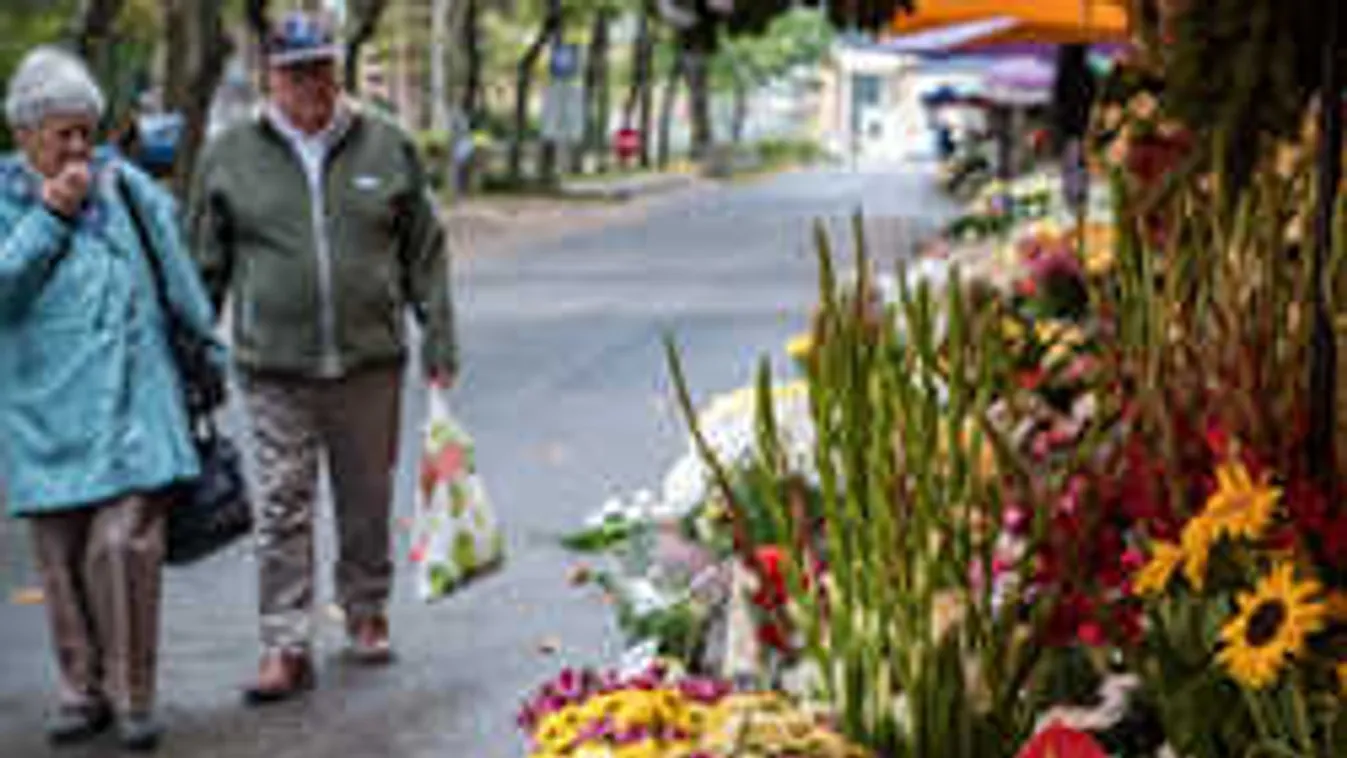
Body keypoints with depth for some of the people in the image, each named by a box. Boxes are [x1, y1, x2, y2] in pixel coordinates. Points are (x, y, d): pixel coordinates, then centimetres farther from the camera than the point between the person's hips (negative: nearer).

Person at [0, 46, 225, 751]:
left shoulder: (127, 187, 7)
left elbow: (179, 275, 15)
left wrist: (210, 350, 19)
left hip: (130, 402, 0)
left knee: (125, 543, -11)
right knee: (61, 557, 5)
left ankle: (132, 694, 1)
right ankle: (82, 691, 20)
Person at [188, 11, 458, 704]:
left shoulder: (388, 147, 4)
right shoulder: (230, 156, 3)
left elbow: (425, 254, 8)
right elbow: (205, 268, 8)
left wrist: (439, 342, 5)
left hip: (371, 360, 1)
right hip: (275, 367, -1)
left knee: (367, 498, 11)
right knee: (283, 507, -3)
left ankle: (366, 614, 29)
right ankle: (286, 648, 1)